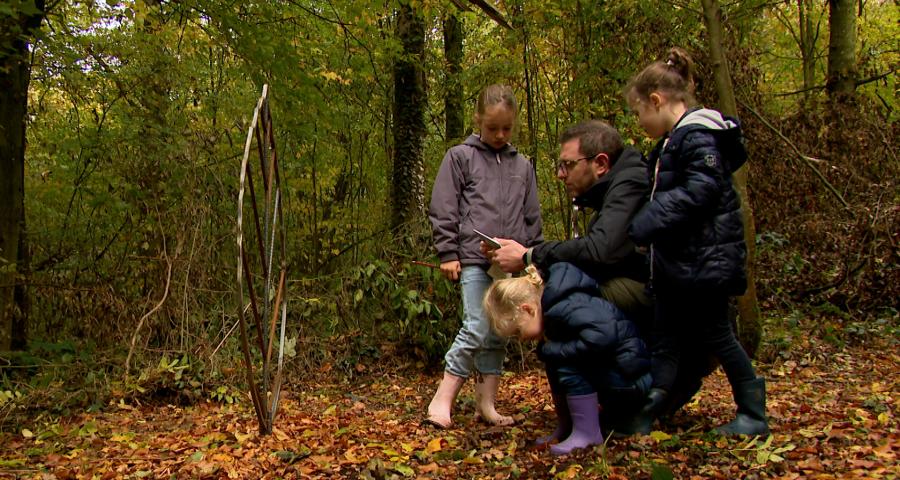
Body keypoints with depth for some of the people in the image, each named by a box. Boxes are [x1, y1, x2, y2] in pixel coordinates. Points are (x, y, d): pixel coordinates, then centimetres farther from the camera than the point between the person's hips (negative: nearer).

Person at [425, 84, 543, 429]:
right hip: (474, 260, -5)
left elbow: (532, 219, 20)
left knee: (499, 335, 7)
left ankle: (486, 403, 14)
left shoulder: (522, 166, 17)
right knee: (476, 330, -13)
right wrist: (447, 254, -5)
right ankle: (442, 399, -3)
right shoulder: (460, 157, 5)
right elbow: (442, 210, 1)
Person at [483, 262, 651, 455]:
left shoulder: (566, 307, -25)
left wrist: (551, 350, -27)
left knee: (564, 361, -23)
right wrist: (547, 350, -9)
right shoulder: (553, 307, 5)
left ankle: (588, 433, -14)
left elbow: (603, 336, -40)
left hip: (632, 379, -10)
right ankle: (566, 428, 11)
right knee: (554, 359, 4)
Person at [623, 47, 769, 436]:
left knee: (714, 335, 2)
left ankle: (754, 414, 19)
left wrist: (642, 226, -28)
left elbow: (699, 192, -27)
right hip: (677, 262, 10)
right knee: (664, 340, 7)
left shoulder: (698, 137, -16)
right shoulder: (672, 143, 16)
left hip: (704, 261, -10)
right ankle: (644, 417, 10)